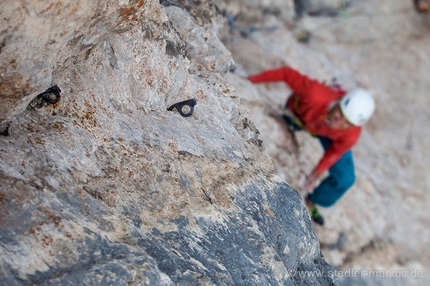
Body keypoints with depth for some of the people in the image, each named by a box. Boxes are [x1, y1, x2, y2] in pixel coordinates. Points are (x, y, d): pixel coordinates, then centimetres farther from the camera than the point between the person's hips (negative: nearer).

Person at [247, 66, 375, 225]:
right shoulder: (315, 93, -48)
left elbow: (335, 151, -18)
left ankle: (311, 202, 28)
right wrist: (256, 79, -24)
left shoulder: (351, 135, -39)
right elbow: (288, 73, -34)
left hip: (329, 135, 1)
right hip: (298, 112, -1)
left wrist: (317, 173, -11)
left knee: (345, 178, 0)